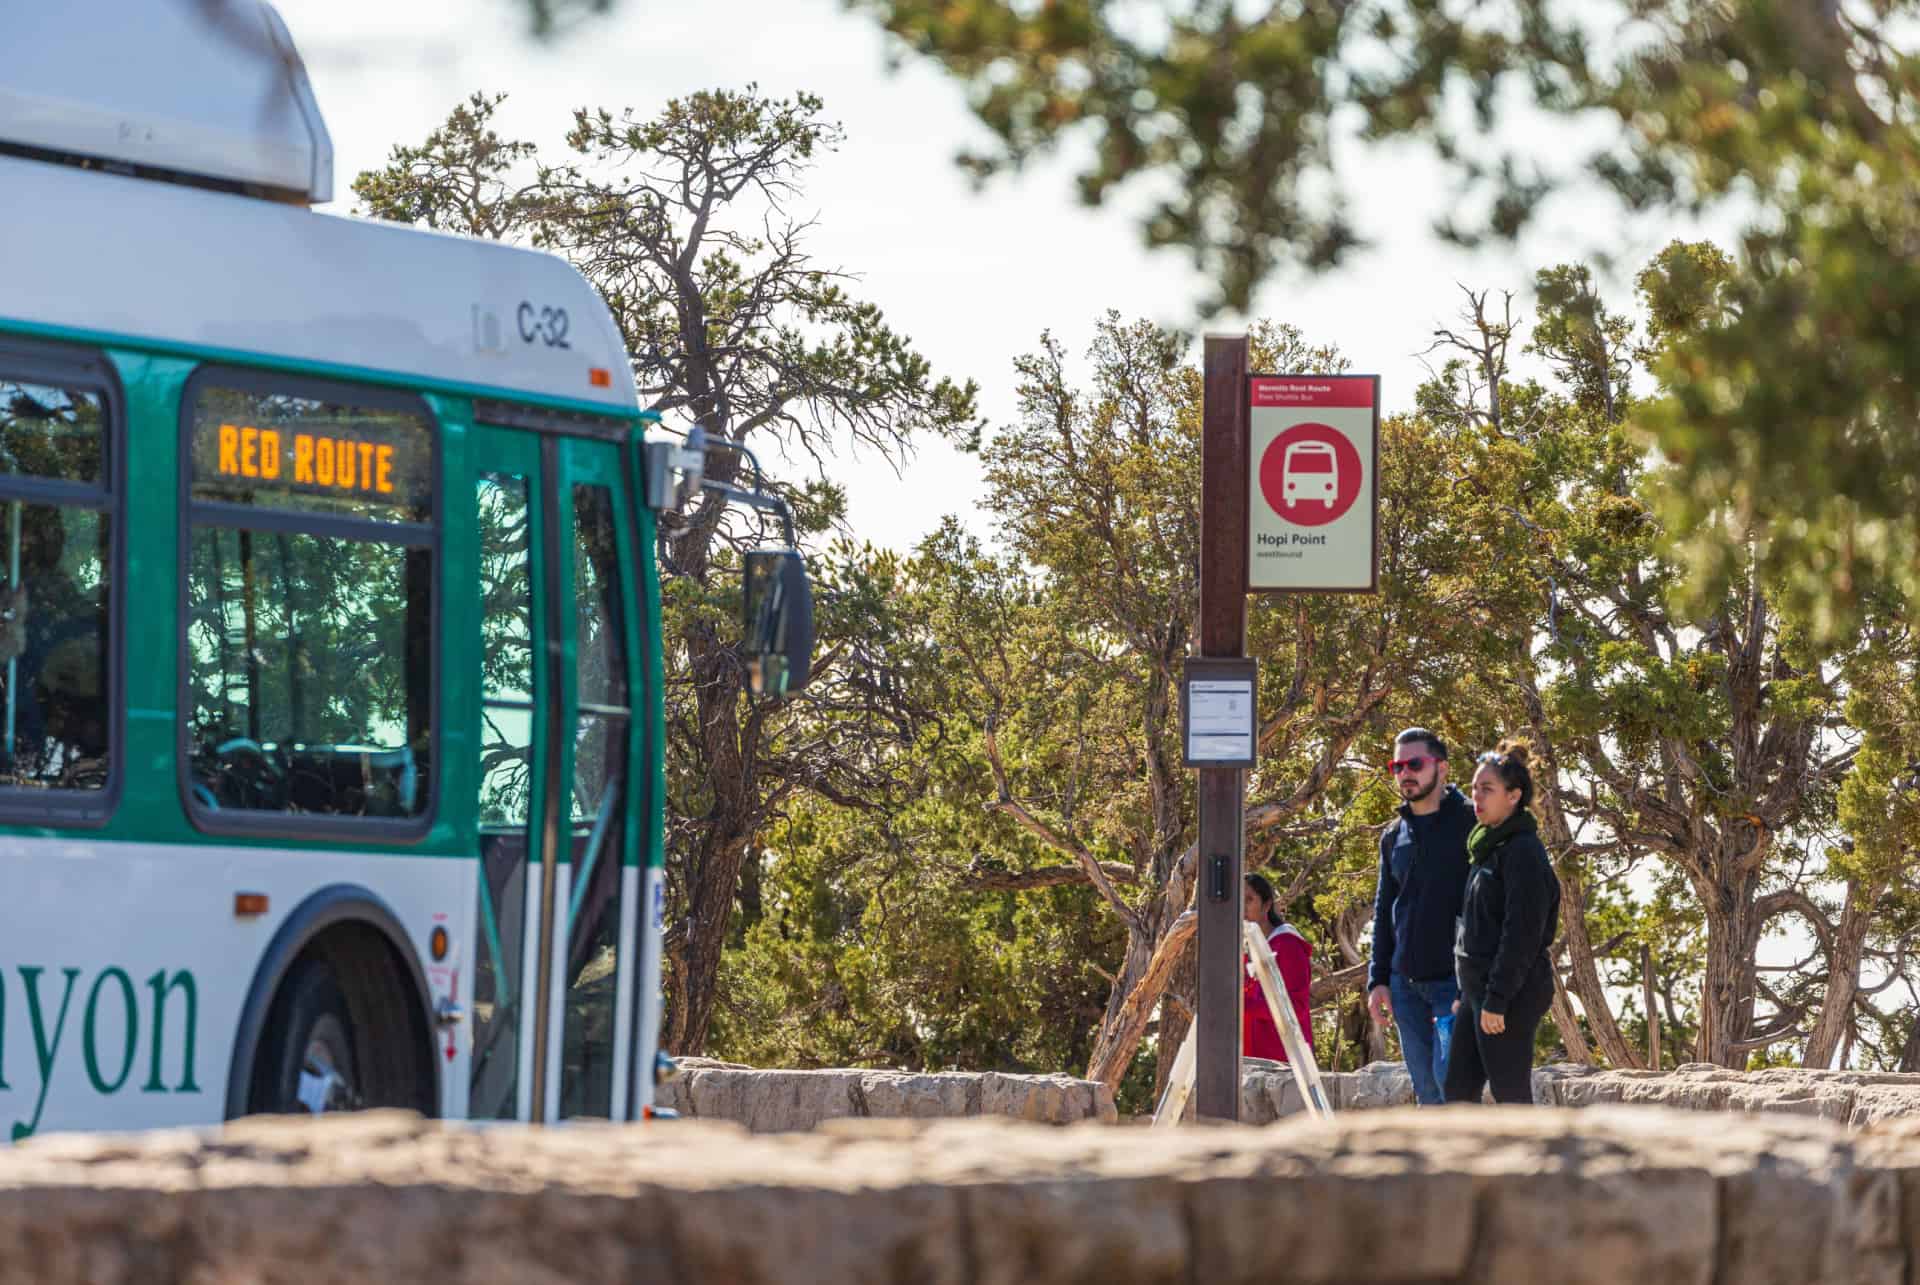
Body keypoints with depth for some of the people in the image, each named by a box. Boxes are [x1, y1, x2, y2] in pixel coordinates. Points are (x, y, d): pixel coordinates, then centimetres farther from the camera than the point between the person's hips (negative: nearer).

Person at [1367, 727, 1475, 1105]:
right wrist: (1377, 980, 11)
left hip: (1455, 983, -7)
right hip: (1406, 983, 7)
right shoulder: (1394, 837, 16)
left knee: (1450, 1077, -17)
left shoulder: (1471, 825, -5)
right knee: (1427, 1089, 8)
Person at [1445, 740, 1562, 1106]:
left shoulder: (1523, 852, -14)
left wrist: (1497, 1000, -21)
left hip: (1511, 993, -10)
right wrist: (1467, 994, 20)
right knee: (1459, 1092, 9)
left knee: (1511, 1098, -5)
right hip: (1478, 989, 10)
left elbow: (1522, 935, -19)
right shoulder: (1488, 848, 16)